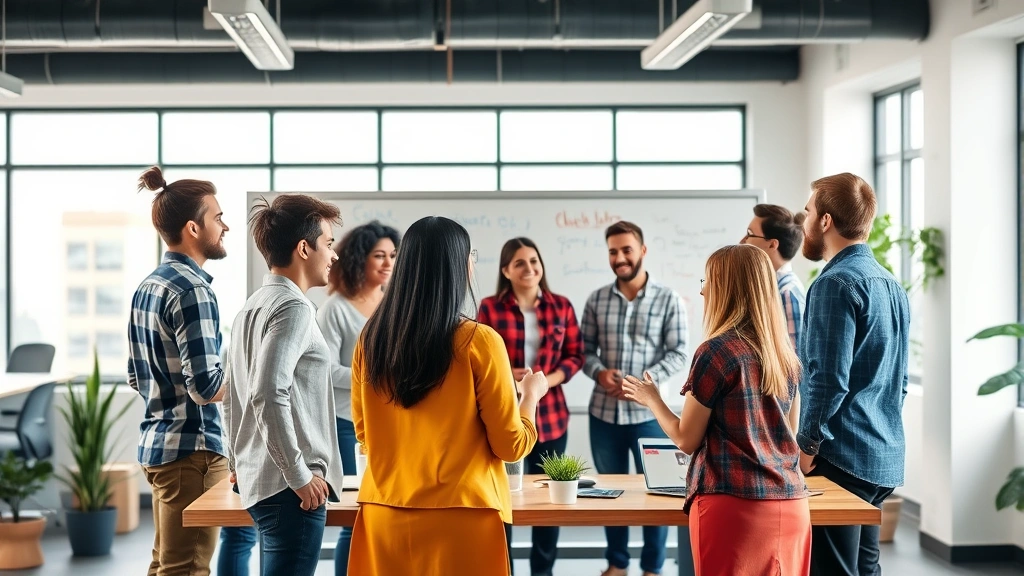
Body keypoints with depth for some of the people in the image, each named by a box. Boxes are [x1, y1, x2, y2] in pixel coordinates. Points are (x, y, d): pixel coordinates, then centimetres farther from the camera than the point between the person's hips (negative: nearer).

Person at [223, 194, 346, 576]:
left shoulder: (253, 307, 15)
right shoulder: (293, 307, -13)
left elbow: (234, 398, 21)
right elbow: (269, 396, -23)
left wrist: (238, 463, 28)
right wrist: (300, 475, -18)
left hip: (258, 479, 10)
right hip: (291, 487, -10)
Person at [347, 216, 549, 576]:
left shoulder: (372, 338, 0)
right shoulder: (478, 342, -12)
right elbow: (511, 445, -5)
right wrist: (532, 393, 12)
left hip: (385, 515, 4)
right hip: (459, 518, -4)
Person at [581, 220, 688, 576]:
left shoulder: (668, 300, -4)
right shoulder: (596, 300, 5)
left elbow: (678, 354, -6)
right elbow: (585, 349, 7)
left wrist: (643, 381, -20)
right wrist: (599, 372, -14)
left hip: (649, 413, -3)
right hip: (604, 412, 3)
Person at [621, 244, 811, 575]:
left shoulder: (717, 351, -10)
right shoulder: (785, 352, 8)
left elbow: (686, 440, -5)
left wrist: (651, 400, 12)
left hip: (734, 506, -6)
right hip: (790, 504, 6)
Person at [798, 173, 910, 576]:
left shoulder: (837, 284, -14)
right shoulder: (891, 286, 14)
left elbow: (828, 380, -20)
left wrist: (807, 446, -11)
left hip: (841, 456, -9)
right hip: (885, 458, 9)